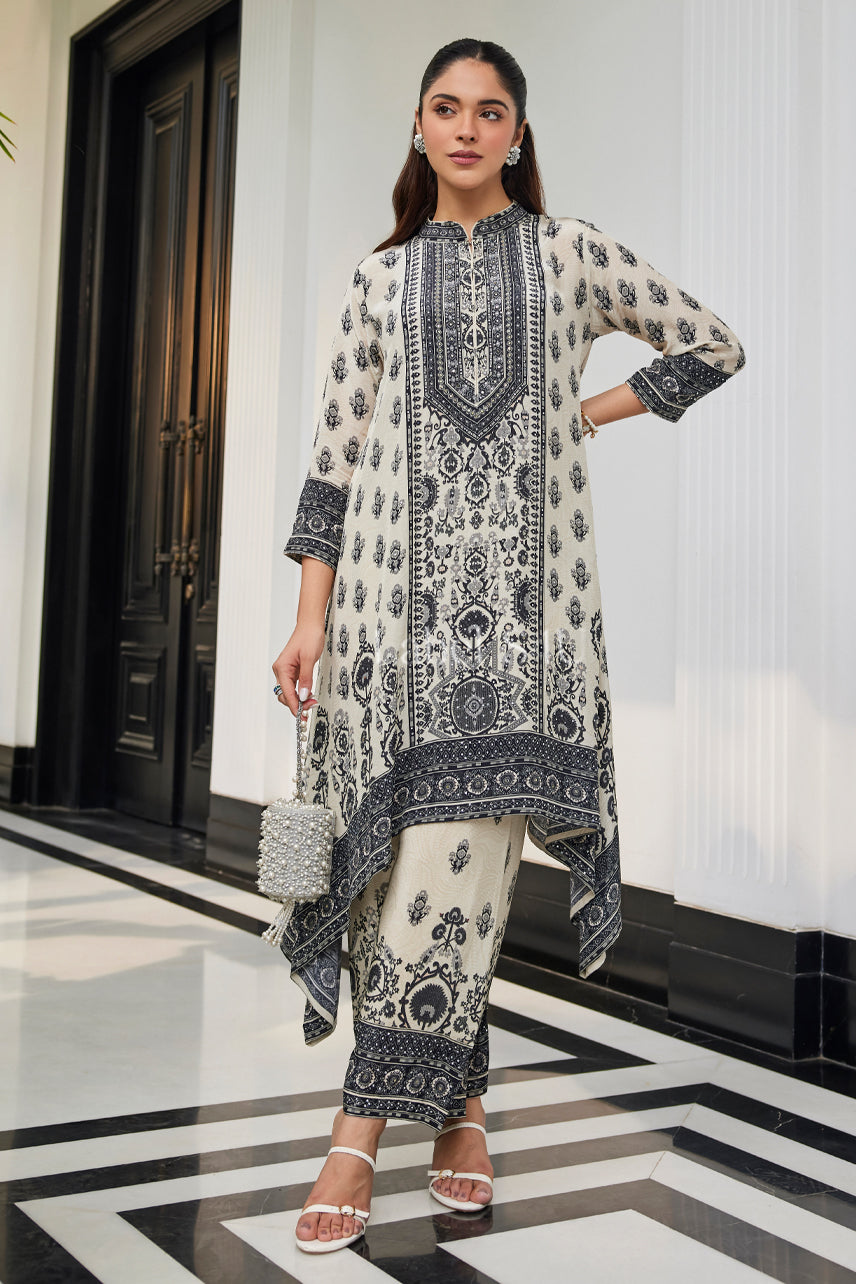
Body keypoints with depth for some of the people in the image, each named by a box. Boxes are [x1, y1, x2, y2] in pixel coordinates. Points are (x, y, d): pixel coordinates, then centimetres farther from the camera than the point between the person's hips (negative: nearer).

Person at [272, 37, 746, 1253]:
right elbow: (336, 457, 9)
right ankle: (460, 1098, 14)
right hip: (397, 579, 2)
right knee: (406, 838, -2)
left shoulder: (570, 251, 13)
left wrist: (587, 413, 9)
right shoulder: (379, 279, 15)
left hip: (521, 582, -1)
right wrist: (310, 615, 0)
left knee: (458, 841, -12)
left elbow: (714, 344, 18)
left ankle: (368, 1120, -5)